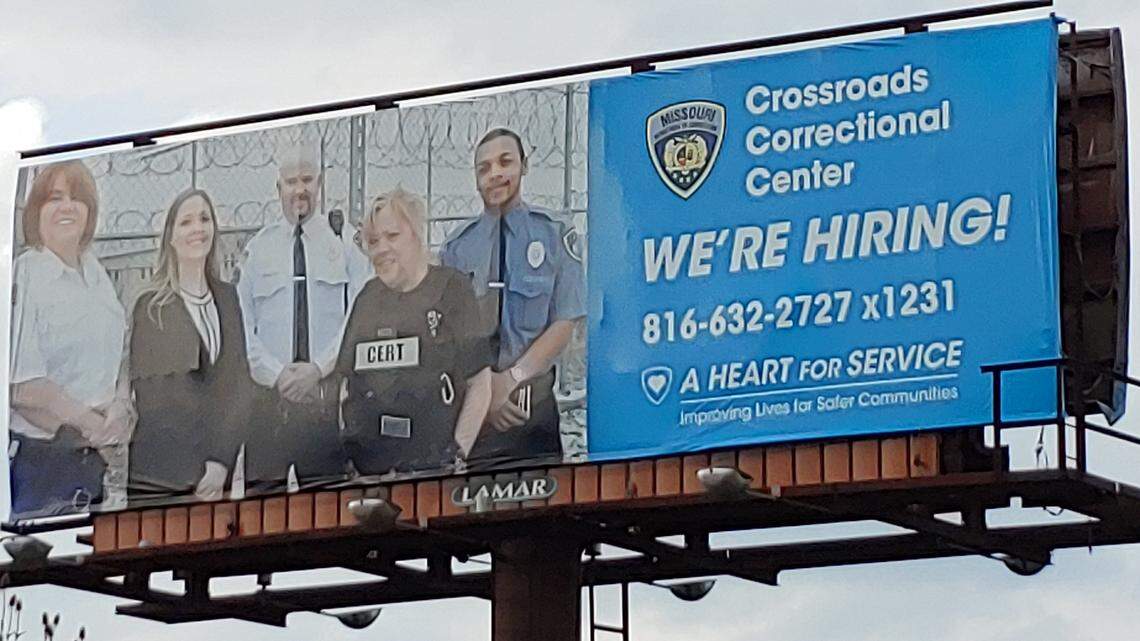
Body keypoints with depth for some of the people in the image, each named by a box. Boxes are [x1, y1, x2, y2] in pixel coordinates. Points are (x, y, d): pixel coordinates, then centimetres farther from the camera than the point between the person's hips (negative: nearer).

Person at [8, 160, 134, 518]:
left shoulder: (96, 274, 12)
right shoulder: (23, 278, -11)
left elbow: (117, 357, 17)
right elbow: (21, 386, -18)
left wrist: (121, 407, -3)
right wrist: (90, 422, -13)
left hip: (95, 457, 7)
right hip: (39, 458, -7)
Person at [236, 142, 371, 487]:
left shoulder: (347, 242, 7)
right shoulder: (257, 249, 10)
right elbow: (243, 327, 5)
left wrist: (319, 369, -12)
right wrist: (277, 374, -8)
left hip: (328, 391, -1)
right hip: (268, 397, 1)